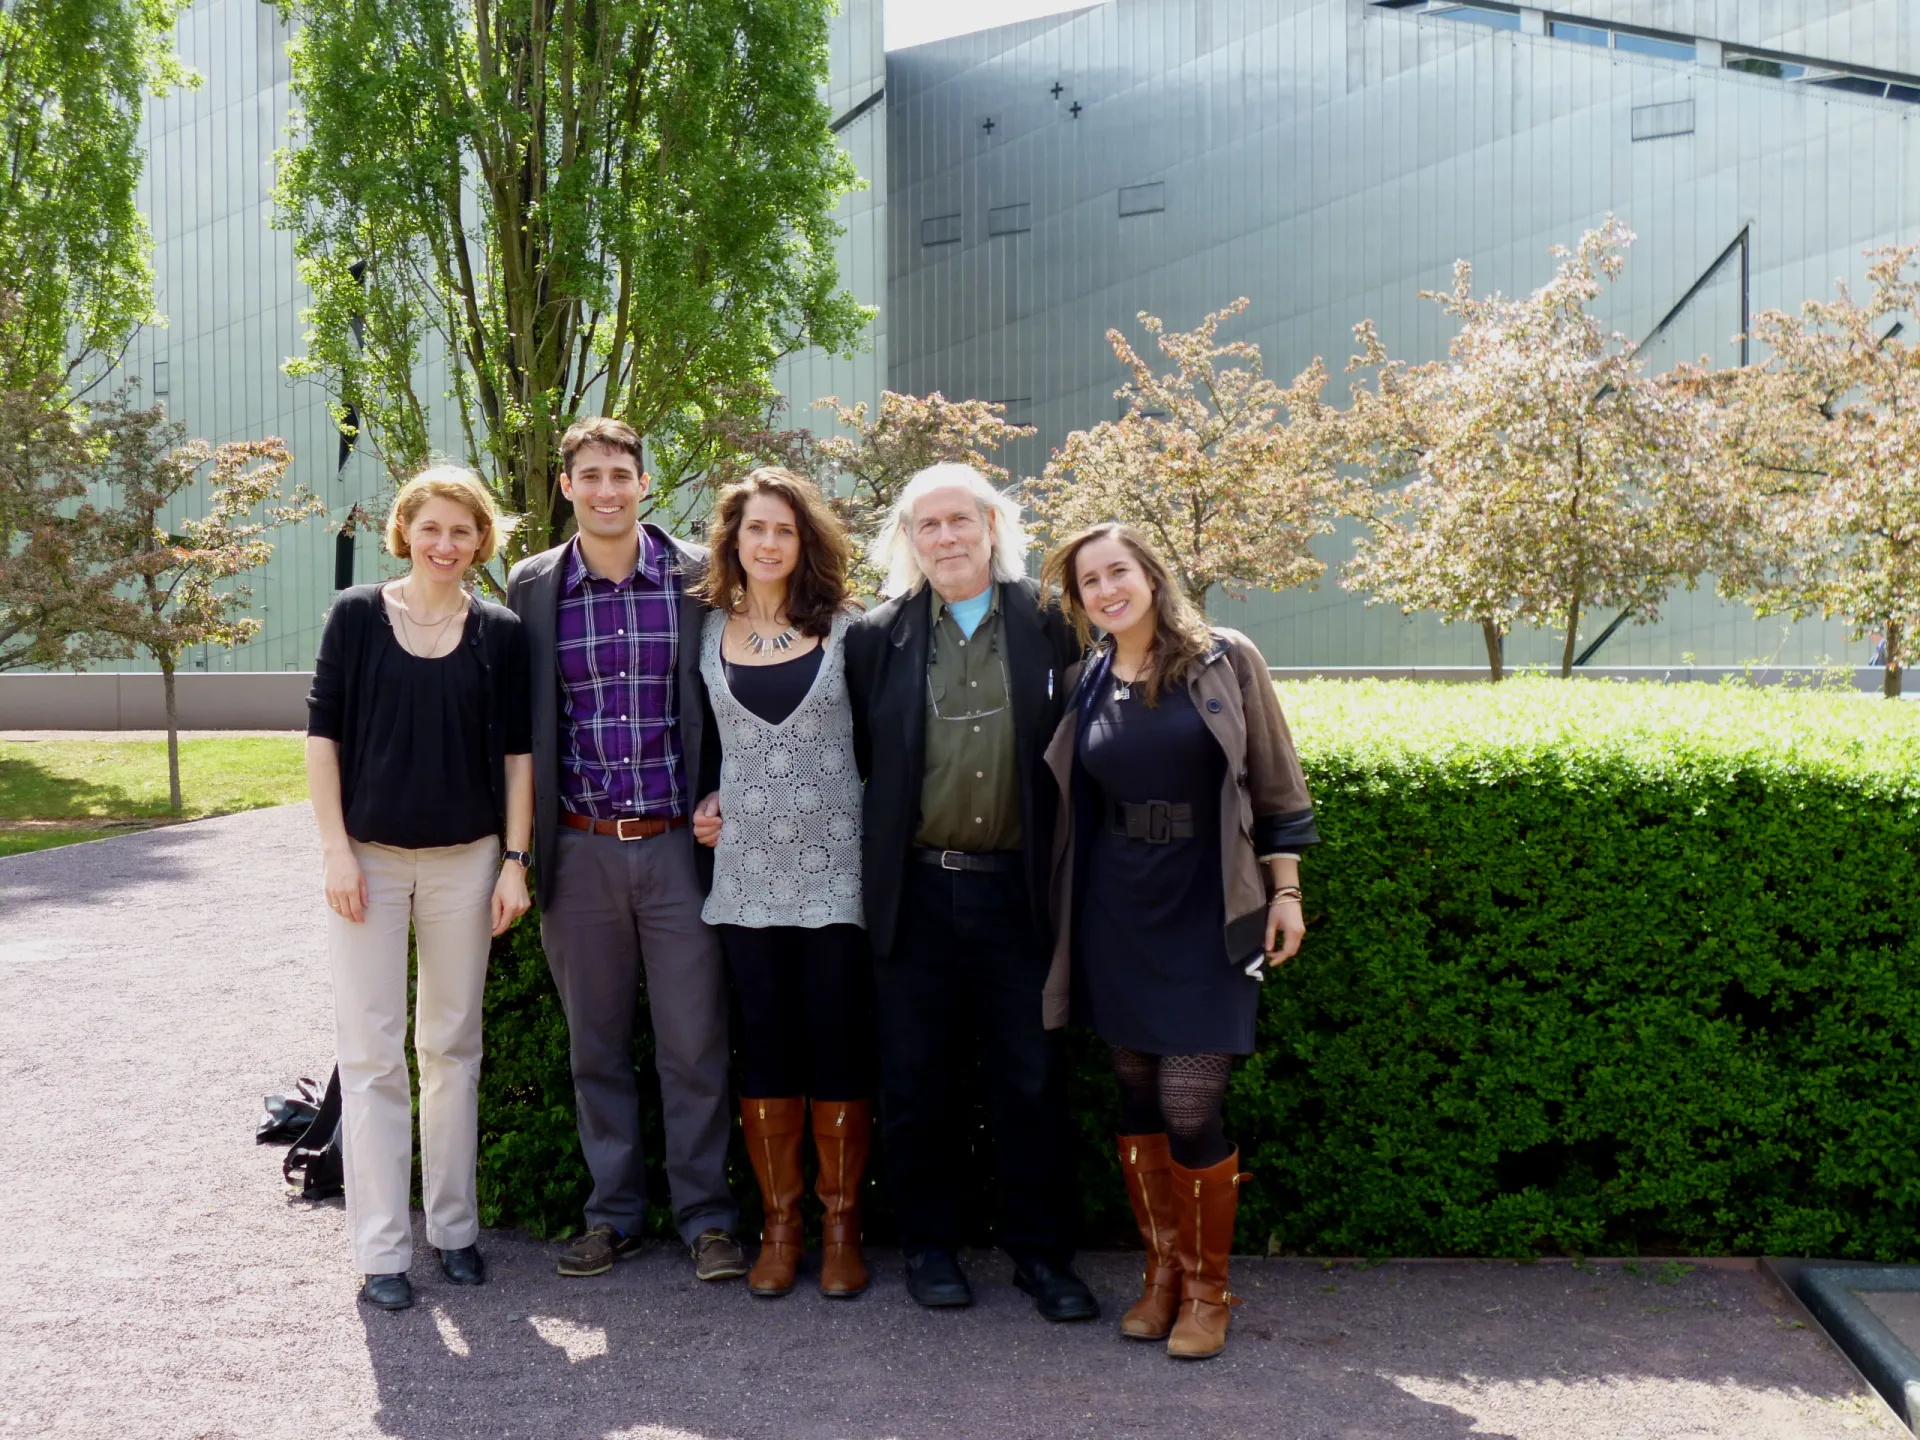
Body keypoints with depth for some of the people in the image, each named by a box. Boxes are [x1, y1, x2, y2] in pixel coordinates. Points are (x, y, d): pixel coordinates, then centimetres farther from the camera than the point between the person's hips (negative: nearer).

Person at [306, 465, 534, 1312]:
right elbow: (323, 733, -1)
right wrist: (335, 850, -7)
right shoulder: (357, 616, 0)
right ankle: (381, 1249, 10)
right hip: (369, 857, -1)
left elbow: (516, 752, 4)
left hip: (465, 859, 1)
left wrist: (515, 860, -2)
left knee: (453, 1046, 10)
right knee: (371, 1051, 2)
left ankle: (454, 1227, 22)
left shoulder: (499, 633, 3)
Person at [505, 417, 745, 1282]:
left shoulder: (698, 577, 0)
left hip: (679, 844, -2)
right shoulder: (532, 588, 5)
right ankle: (613, 1213, 27)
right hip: (580, 849, 2)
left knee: (694, 1044, 4)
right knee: (595, 1047, 12)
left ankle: (705, 1217, 18)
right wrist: (524, 846, 5)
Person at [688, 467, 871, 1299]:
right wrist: (704, 802, 4)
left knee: (838, 1045, 2)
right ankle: (778, 1227, 19)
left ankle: (841, 1227, 16)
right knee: (766, 1045, 7)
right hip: (747, 869, 2)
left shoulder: (843, 630, 1)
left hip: (835, 869, -2)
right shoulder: (709, 632, 7)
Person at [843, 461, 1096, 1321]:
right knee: (918, 1082, 10)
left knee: (1031, 1080, 7)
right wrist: (872, 874, 0)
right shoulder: (875, 638, 4)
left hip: (1016, 890, 0)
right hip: (917, 891, 0)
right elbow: (857, 761, 5)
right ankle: (928, 1244, 27)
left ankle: (1041, 1252, 21)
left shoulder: (1049, 628, 3)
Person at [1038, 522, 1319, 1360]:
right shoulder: (1085, 685, 6)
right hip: (1115, 914, 4)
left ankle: (1206, 1289, 13)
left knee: (1190, 1107, -7)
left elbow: (1275, 786, 0)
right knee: (1137, 1096, 10)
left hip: (1206, 911, -3)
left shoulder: (1225, 661, -3)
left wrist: (1284, 892, -2)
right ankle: (1161, 1269, 27)